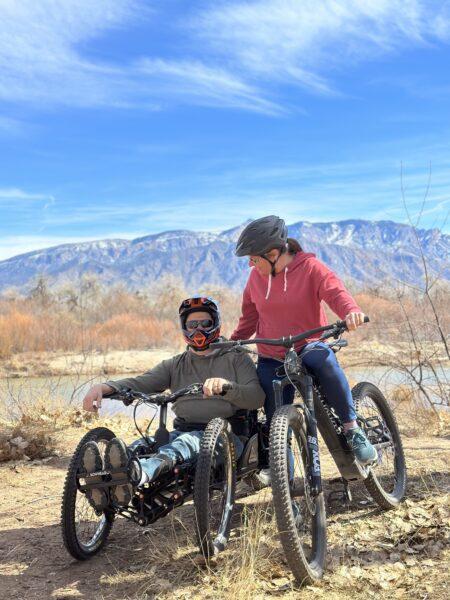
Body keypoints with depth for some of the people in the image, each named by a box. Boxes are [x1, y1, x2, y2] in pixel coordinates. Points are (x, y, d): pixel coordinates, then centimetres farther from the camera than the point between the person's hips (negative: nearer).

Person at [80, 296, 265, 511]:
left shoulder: (237, 359, 12)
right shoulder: (175, 365, 22)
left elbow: (257, 398, -4)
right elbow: (140, 383, 5)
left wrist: (226, 386, -26)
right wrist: (104, 387, -16)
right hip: (182, 432, 4)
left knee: (188, 441, -37)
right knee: (143, 444, -27)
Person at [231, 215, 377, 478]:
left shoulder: (310, 267, -9)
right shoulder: (257, 276, 4)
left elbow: (335, 290, -23)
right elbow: (249, 317, 15)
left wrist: (351, 310, -44)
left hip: (307, 347, -4)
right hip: (271, 360, 4)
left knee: (325, 359, -37)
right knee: (276, 418, -3)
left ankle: (352, 429, -23)